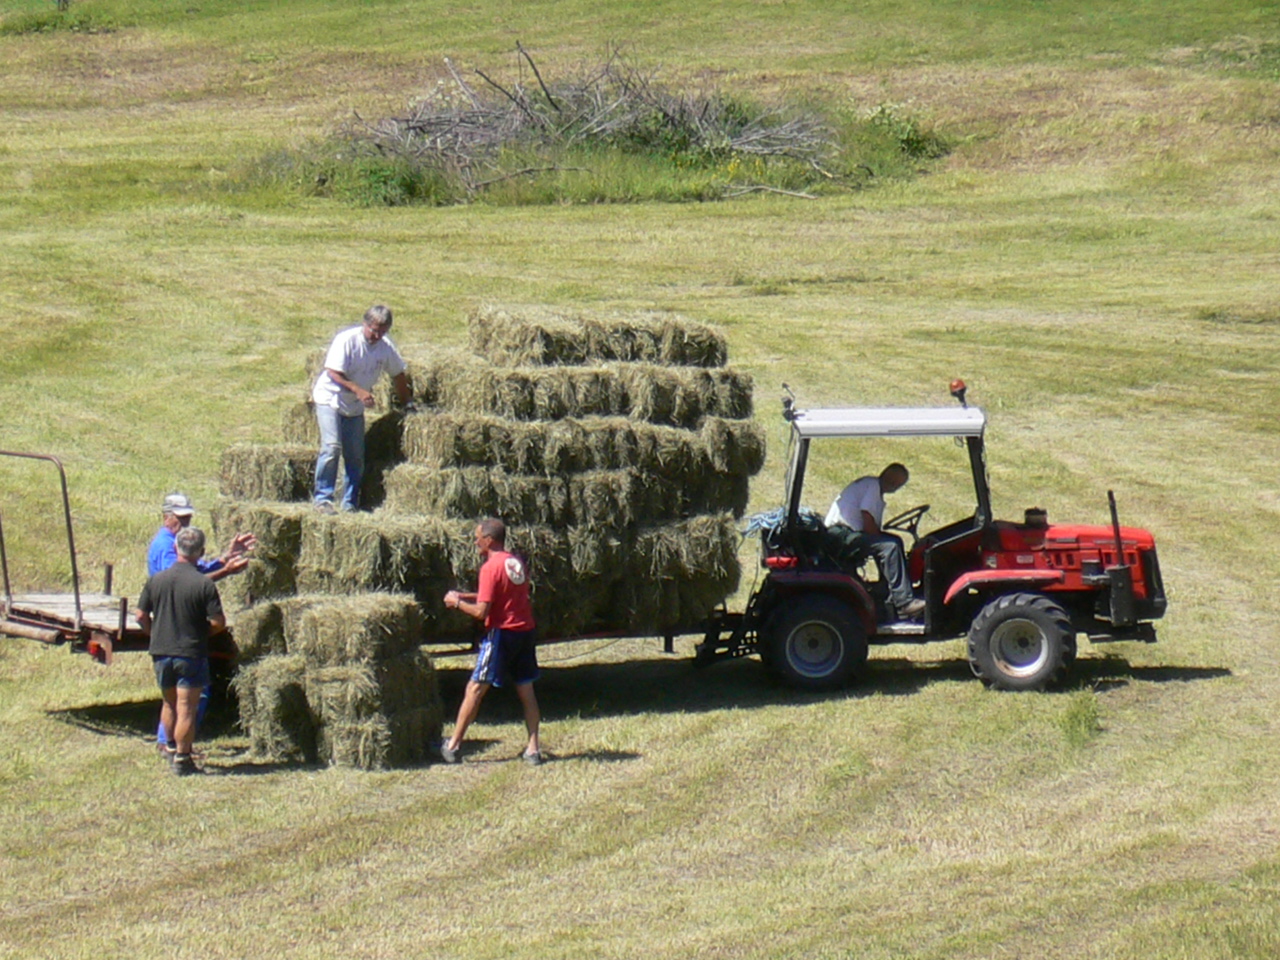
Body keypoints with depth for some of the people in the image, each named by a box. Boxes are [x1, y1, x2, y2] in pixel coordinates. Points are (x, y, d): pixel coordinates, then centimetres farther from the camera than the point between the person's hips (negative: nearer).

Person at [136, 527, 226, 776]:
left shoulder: (157, 580, -1)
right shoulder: (204, 584, -13)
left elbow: (141, 616, 3)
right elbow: (219, 623, -13)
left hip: (161, 652, 4)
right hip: (191, 652, -4)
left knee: (169, 703, 21)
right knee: (186, 708, 0)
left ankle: (172, 748, 33)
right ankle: (182, 759, 2)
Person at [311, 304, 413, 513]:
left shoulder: (386, 347, -3)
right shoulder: (346, 340, -20)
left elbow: (398, 375, 11)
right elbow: (333, 373, -22)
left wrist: (408, 403, 13)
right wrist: (358, 390, -30)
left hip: (355, 406, 6)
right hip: (330, 398, -6)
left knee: (356, 456, 2)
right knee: (332, 447, -19)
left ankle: (350, 503, 11)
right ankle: (322, 498, -15)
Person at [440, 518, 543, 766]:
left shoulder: (491, 567, -12)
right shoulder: (517, 563, 11)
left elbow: (481, 612, -16)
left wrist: (457, 602, 0)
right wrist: (465, 596, 21)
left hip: (501, 633, -7)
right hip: (525, 632, 7)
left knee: (475, 689, -1)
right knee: (526, 691, 9)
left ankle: (453, 747, 2)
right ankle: (533, 749, 5)